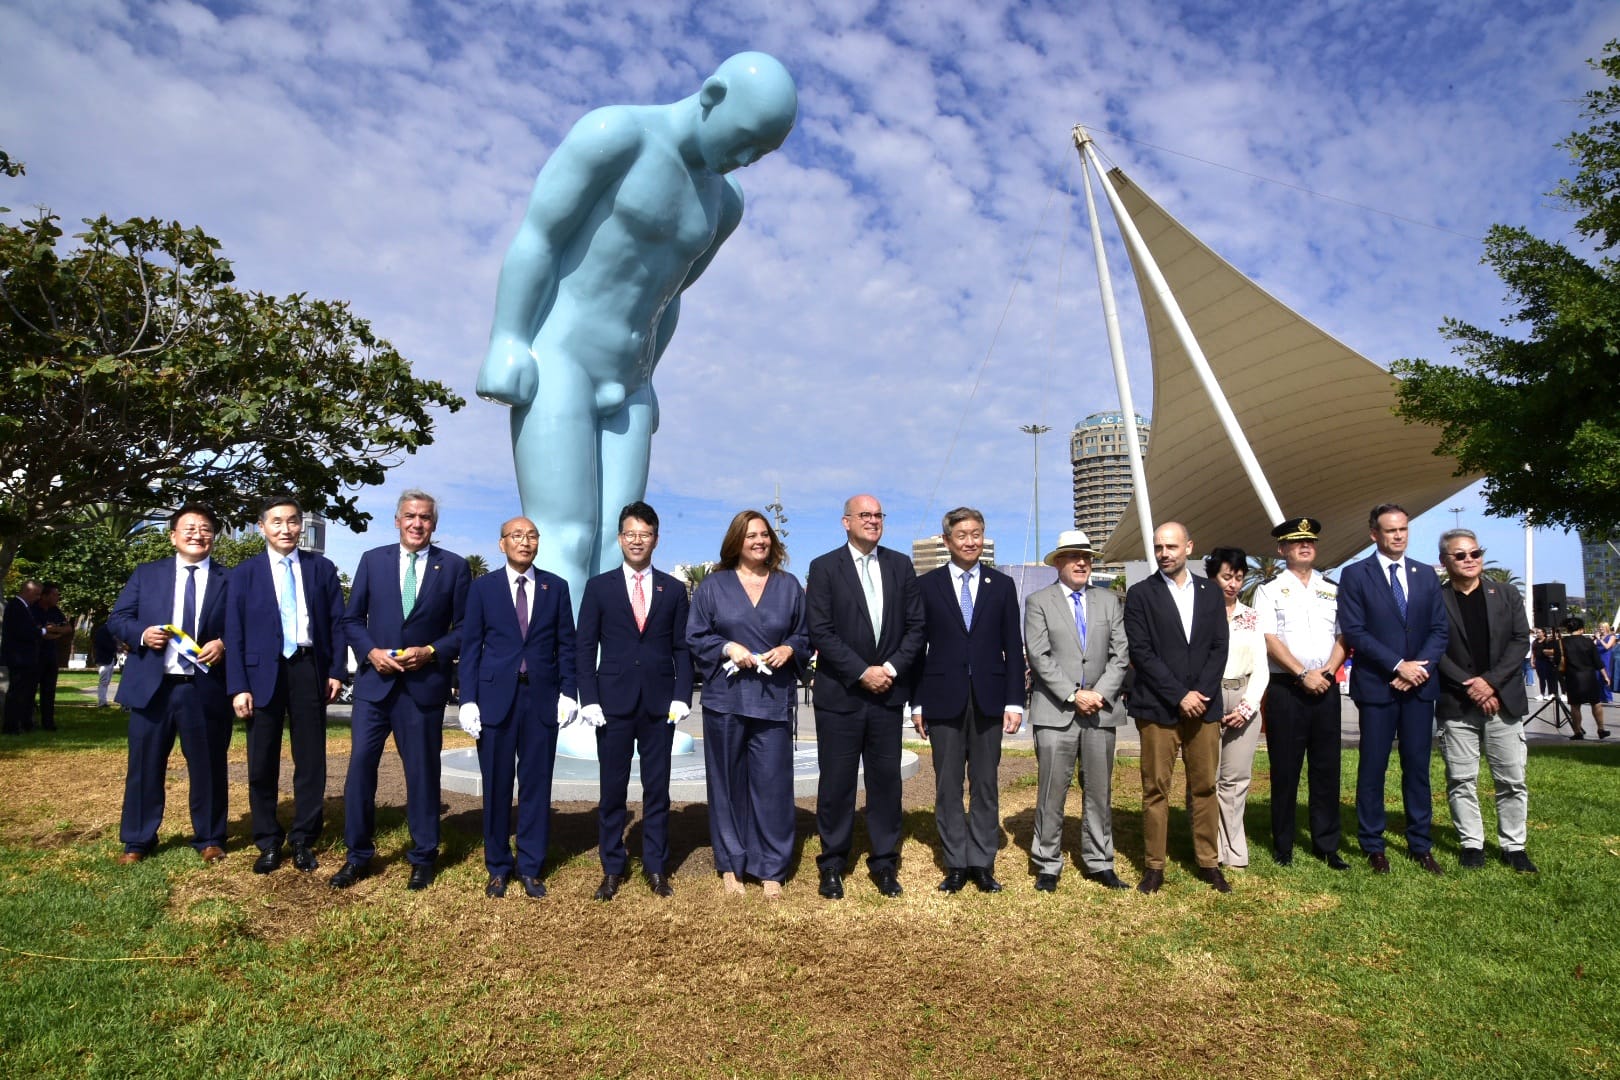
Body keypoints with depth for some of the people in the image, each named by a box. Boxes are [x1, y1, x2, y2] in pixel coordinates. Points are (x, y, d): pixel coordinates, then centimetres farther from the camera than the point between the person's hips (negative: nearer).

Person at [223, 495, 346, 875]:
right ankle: (268, 843, 20)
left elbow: (337, 622, 5)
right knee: (262, 763, 6)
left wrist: (336, 670, -3)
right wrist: (238, 687, -7)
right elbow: (234, 633, 1)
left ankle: (303, 840, 18)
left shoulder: (322, 568, 7)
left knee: (311, 760, 6)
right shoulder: (245, 573, 5)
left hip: (309, 670, 0)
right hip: (264, 673, 0)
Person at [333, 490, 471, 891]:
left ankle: (423, 858, 20)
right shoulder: (372, 560, 6)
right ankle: (358, 856, 17)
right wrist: (371, 651, -9)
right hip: (375, 681, 2)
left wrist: (432, 652, -13)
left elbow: (465, 627, 1)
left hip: (425, 684, -1)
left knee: (423, 771, 6)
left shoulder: (454, 566, 1)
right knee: (360, 765, 1)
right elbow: (351, 619, 8)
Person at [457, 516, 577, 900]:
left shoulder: (556, 587, 7)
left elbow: (566, 645, 7)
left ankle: (531, 868, 19)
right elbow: (470, 647, 3)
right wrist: (468, 700, -5)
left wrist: (568, 691, -2)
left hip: (542, 698, 1)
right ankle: (498, 867, 22)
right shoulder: (483, 587, 4)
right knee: (497, 786, 7)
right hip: (496, 697, -1)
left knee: (536, 784, 6)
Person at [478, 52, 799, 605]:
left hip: (620, 389, 7)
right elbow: (536, 236, -11)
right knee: (565, 548, -16)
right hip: (552, 363, -6)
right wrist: (507, 342, -17)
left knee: (612, 555, -4)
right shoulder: (616, 132, -9)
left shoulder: (723, 201, 13)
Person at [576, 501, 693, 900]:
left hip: (660, 702, 1)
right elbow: (586, 647, 2)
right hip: (614, 700, -1)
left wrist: (682, 696, -5)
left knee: (657, 789, 8)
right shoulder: (599, 587, 4)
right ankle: (613, 868, 20)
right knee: (613, 789, 7)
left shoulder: (673, 589, 7)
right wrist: (589, 699, -7)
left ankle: (656, 867, 20)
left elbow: (682, 648, 5)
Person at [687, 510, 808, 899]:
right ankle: (730, 866, 20)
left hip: (774, 700, 1)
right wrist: (728, 648, -13)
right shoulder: (712, 586, 5)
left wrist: (789, 649, -9)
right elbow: (695, 637, 3)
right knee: (727, 782, 6)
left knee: (772, 783, 0)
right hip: (725, 698, 0)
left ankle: (772, 870, 13)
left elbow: (806, 636, 12)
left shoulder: (789, 586, 8)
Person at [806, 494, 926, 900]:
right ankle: (832, 864, 19)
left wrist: (892, 667, -8)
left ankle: (884, 862, 22)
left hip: (888, 693, 3)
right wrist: (862, 673, -14)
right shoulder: (824, 567, -2)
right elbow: (821, 632, -9)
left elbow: (915, 626, 5)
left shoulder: (901, 565, 8)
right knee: (836, 783, 5)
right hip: (840, 695, -3)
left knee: (886, 780, 9)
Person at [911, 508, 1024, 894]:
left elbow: (1013, 647, 5)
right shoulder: (927, 585, 3)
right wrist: (916, 703, 0)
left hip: (988, 698, 1)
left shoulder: (1002, 585, 7)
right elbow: (918, 645, 3)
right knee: (948, 786, 6)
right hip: (944, 698, -1)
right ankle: (955, 864, 16)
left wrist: (1014, 701, -2)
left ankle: (983, 863, 18)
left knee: (985, 785, 8)